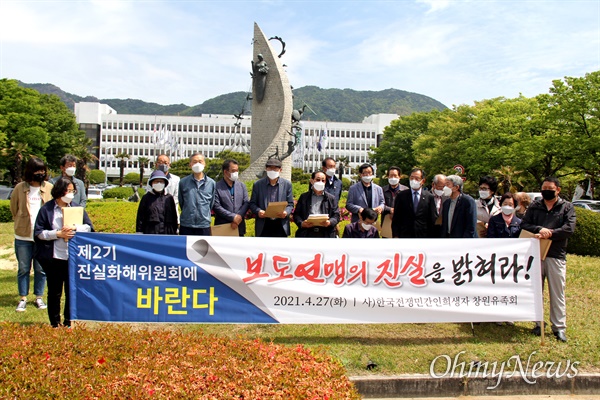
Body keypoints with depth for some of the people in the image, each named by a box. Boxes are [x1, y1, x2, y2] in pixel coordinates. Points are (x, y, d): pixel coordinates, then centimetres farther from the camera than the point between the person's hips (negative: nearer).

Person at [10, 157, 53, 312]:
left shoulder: (49, 188, 0)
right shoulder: (20, 188, 0)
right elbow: (13, 209, 11)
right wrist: (21, 224, 10)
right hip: (23, 236, 0)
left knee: (41, 269, 7)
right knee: (23, 269, 8)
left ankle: (39, 298, 19)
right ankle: (23, 299, 18)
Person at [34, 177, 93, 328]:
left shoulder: (77, 207, 7)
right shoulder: (46, 209, -1)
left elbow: (89, 226, 3)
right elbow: (38, 232, -4)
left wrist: (75, 228, -15)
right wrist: (58, 233, -15)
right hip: (53, 257, -2)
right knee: (54, 292, 9)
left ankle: (69, 322, 20)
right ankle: (55, 324, 21)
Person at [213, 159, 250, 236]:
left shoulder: (242, 186, 10)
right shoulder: (217, 187, -5)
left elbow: (246, 203, 4)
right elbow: (216, 207, -12)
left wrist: (239, 217, -12)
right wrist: (233, 217, -16)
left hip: (239, 227, 4)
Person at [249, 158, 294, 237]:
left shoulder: (287, 184, 3)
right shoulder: (258, 184, 2)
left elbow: (290, 204, 5)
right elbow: (252, 203, 5)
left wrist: (286, 212, -17)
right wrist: (258, 211, -17)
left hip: (281, 227, 1)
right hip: (263, 227, 0)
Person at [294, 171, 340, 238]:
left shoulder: (331, 198, 13)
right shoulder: (304, 197, 14)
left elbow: (336, 215, 8)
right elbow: (296, 214, 11)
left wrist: (330, 222, -13)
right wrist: (301, 223, -10)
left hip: (326, 234, 0)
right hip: (306, 234, 0)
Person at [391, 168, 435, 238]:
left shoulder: (429, 197, 3)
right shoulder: (401, 196, 4)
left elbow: (431, 220, 4)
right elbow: (396, 218, 3)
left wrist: (430, 236, 0)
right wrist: (396, 236, -4)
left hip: (423, 235, 0)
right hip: (404, 236, 0)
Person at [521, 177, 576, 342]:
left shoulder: (567, 207, 6)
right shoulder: (534, 206, 12)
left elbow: (569, 228, -7)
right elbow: (524, 224, 1)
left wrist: (550, 233, -19)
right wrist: (539, 229, -17)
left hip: (556, 255, -2)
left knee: (557, 292, 1)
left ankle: (559, 327, 8)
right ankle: (538, 324, 19)